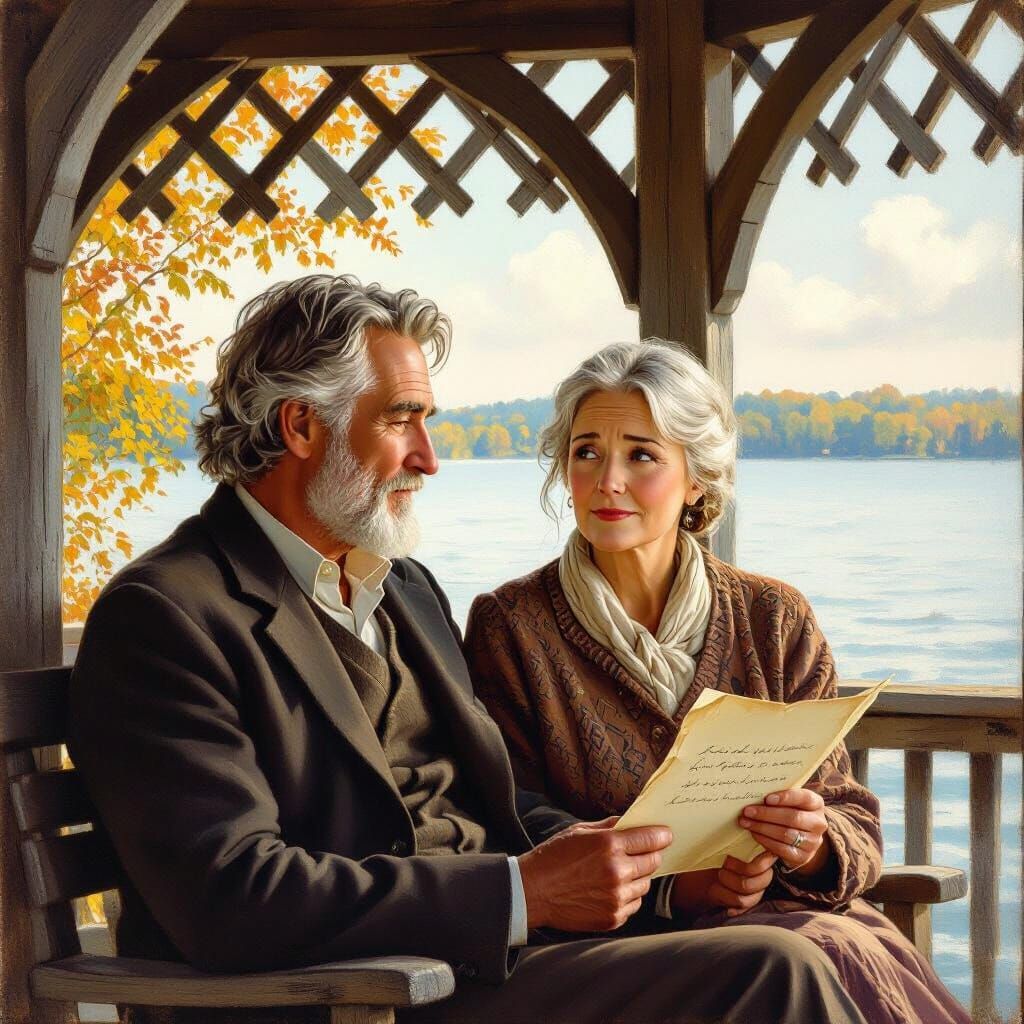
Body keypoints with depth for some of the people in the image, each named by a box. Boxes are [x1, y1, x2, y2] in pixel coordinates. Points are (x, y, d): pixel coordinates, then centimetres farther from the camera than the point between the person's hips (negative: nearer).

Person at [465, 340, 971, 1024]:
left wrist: (813, 846, -17)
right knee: (830, 960, -33)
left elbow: (857, 827, 8)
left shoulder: (775, 620, 9)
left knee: (863, 957, -32)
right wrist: (670, 888, -16)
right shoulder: (508, 628, 1)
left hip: (793, 912, 4)